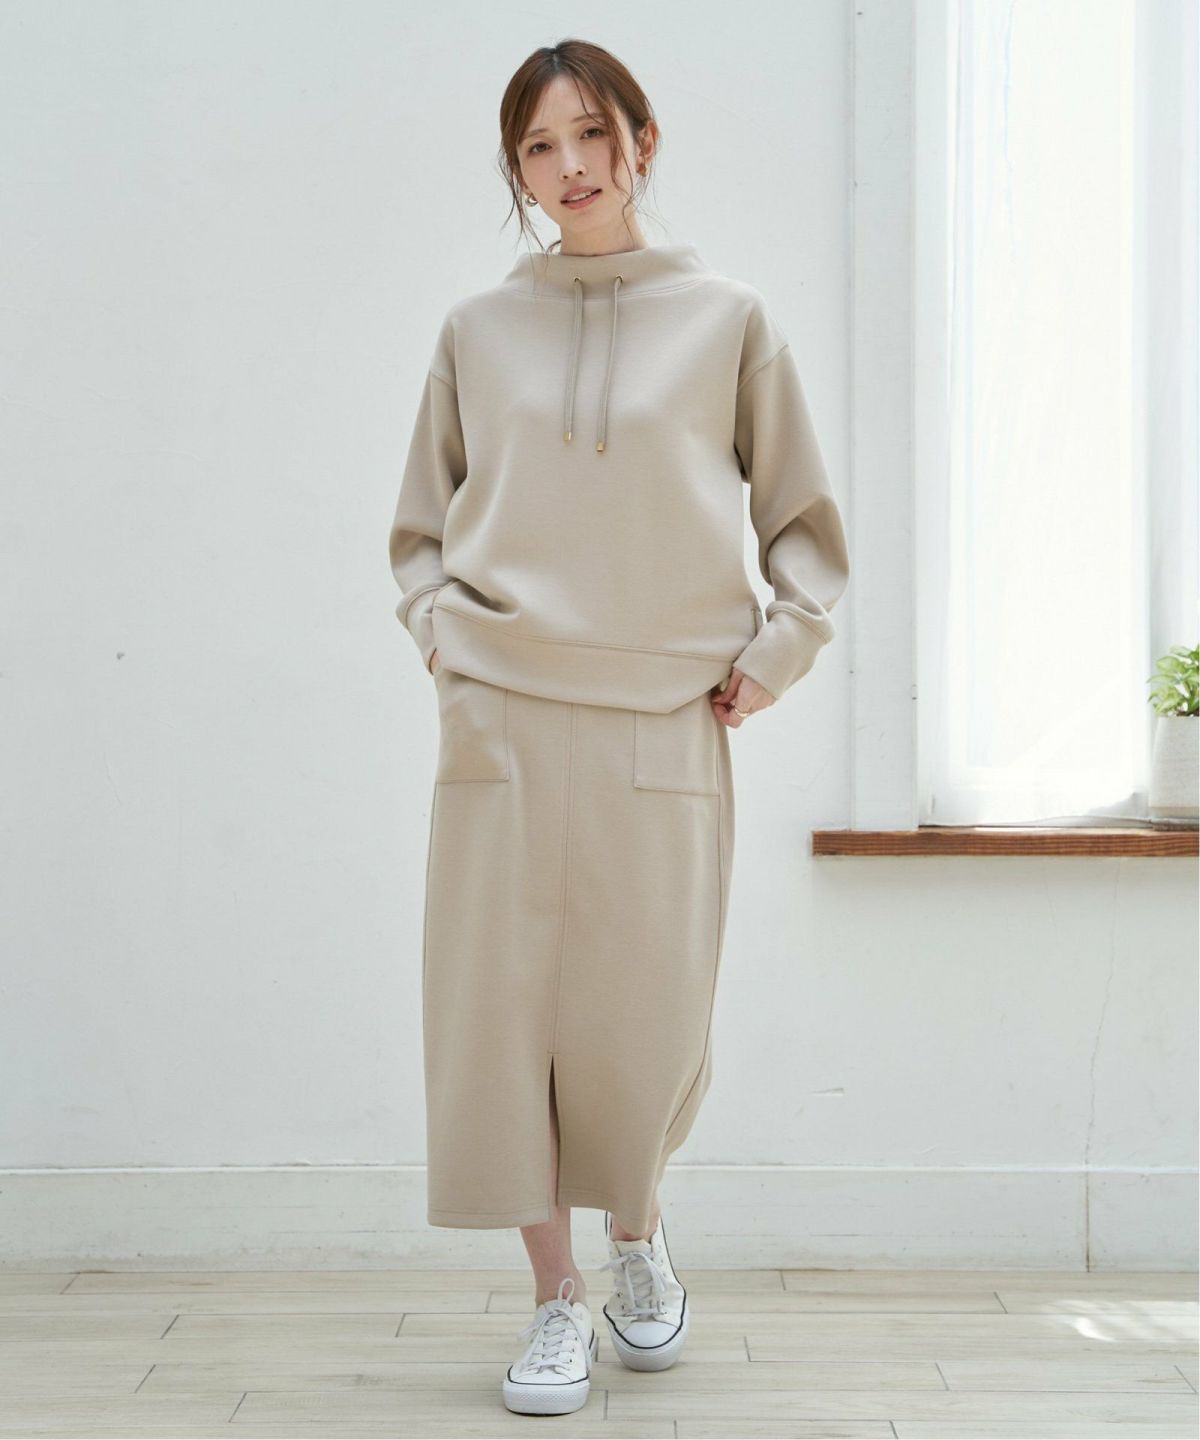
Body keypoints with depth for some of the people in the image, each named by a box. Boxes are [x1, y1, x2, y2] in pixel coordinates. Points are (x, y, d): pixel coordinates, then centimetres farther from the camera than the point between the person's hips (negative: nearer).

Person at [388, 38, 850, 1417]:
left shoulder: (728, 320, 7)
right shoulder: (475, 332, 10)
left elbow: (803, 524, 11)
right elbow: (420, 531, 17)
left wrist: (769, 657, 0)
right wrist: (450, 637, 2)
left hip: (664, 725, -1)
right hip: (503, 720, 1)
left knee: (646, 1018, 0)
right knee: (501, 1003, -1)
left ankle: (637, 1237, 30)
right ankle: (555, 1296, 14)